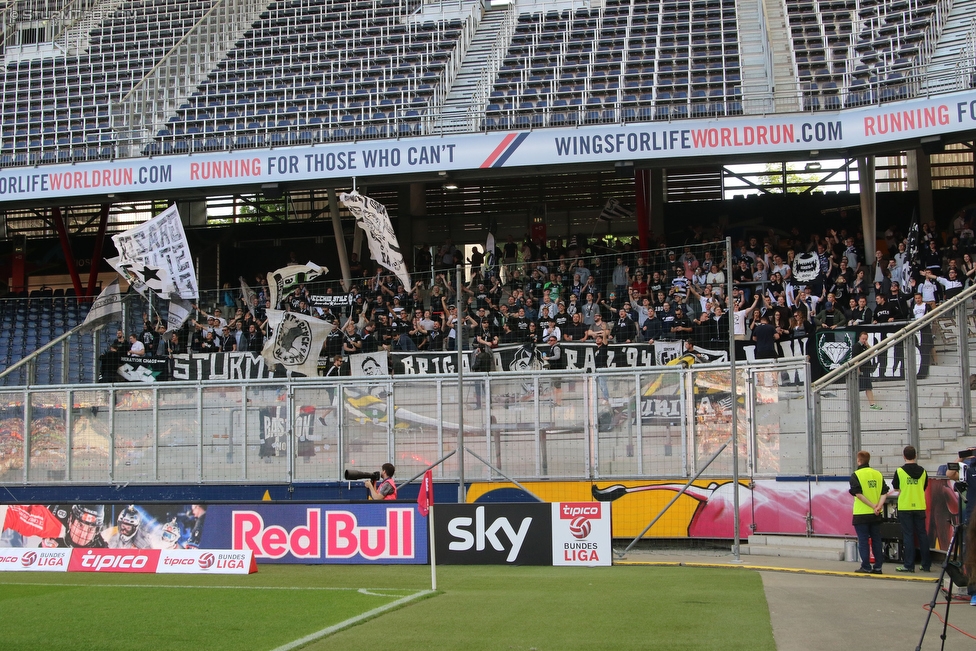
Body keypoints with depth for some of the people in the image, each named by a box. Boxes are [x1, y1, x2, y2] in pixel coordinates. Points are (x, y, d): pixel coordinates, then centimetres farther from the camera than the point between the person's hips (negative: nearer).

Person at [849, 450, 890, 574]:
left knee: (863, 541, 1)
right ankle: (877, 567, 12)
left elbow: (858, 494, -15)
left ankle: (866, 567, 0)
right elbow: (884, 493, 0)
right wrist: (878, 506, -10)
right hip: (876, 515, 5)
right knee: (876, 540, 11)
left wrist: (873, 506, -13)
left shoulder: (856, 475, -7)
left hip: (861, 514, -5)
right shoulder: (878, 474, 8)